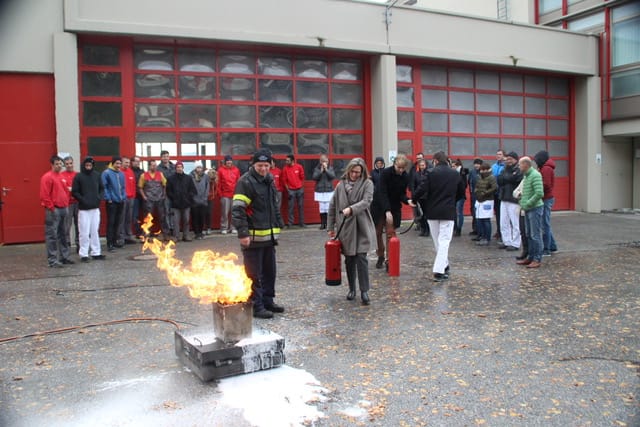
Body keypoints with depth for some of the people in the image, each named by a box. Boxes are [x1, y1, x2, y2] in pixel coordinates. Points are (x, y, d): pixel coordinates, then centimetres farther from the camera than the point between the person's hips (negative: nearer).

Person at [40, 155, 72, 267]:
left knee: (63, 235, 13)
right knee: (52, 235, -5)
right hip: (53, 210, -8)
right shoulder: (47, 177, -8)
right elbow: (44, 195, -13)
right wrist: (51, 207, -13)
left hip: (64, 209, 8)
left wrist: (66, 204, 15)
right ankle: (52, 260, -3)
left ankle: (64, 257, 21)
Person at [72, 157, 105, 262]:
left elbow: (101, 188, 16)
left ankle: (96, 252, 16)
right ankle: (83, 254, 4)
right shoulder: (78, 176, -3)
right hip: (83, 209, -4)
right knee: (84, 232, -3)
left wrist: (99, 198, 0)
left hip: (95, 208, 4)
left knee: (95, 231, 9)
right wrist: (82, 200, -13)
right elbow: (74, 192, -3)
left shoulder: (97, 175, 8)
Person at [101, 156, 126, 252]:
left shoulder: (121, 174, 11)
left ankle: (115, 241, 22)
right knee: (111, 222, -4)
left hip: (121, 202, 6)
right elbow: (104, 187, -11)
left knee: (117, 222, 12)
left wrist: (124, 197, 7)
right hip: (112, 202, -6)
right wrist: (108, 198, -13)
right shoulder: (107, 173, -7)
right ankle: (109, 244, 1)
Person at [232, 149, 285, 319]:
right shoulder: (246, 182, -13)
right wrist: (243, 233, -24)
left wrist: (279, 224, 18)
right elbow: (237, 210, -19)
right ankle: (256, 307, 9)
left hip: (269, 235, 8)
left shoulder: (269, 180, 13)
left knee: (270, 271, 16)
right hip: (253, 237, -8)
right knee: (254, 274, 0)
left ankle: (268, 301, 30)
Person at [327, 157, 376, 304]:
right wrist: (330, 227, 8)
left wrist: (351, 209, -29)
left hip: (362, 228, -3)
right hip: (345, 228, 3)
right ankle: (352, 289, 23)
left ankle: (364, 291, -1)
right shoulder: (341, 185, 6)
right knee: (349, 260, 10)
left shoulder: (367, 184, -1)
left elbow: (366, 202, -14)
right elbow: (332, 206, 9)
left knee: (361, 258, -8)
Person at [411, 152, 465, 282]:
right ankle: (439, 271, -11)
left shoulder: (432, 173, -7)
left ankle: (444, 265, 26)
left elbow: (422, 189, -13)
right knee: (444, 241, -1)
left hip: (432, 212, -1)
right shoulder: (455, 174, 3)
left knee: (437, 240, 15)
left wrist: (413, 200, 5)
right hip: (448, 212, 1)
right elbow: (461, 193, 12)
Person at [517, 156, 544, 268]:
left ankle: (537, 259, 3)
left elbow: (539, 193, -24)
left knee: (536, 235, -3)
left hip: (535, 208, -9)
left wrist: (528, 204, -17)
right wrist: (522, 201, 10)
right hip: (528, 209, 9)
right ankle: (531, 257, 22)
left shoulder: (535, 175, -15)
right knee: (529, 235, 14)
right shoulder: (526, 176, 14)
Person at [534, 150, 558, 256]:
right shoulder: (547, 168, 17)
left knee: (545, 225, -5)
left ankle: (546, 249, 0)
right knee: (546, 224, 16)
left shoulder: (546, 169, -14)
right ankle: (552, 246, 24)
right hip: (548, 198, 10)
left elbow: (546, 185, -20)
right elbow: (546, 183, 13)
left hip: (546, 199, -10)